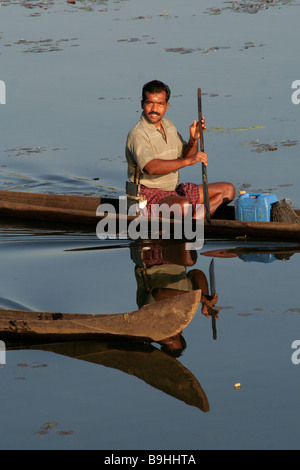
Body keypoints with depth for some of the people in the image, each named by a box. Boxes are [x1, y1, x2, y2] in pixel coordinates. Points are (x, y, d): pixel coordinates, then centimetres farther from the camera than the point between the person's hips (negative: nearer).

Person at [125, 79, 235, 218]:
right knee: (183, 205, -41)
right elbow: (151, 167, -31)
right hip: (150, 195, -9)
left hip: (176, 190, 9)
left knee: (228, 190, 4)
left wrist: (194, 139, -4)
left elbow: (184, 157, 18)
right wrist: (188, 160, -36)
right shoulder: (137, 134, -16)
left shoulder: (168, 126, 12)